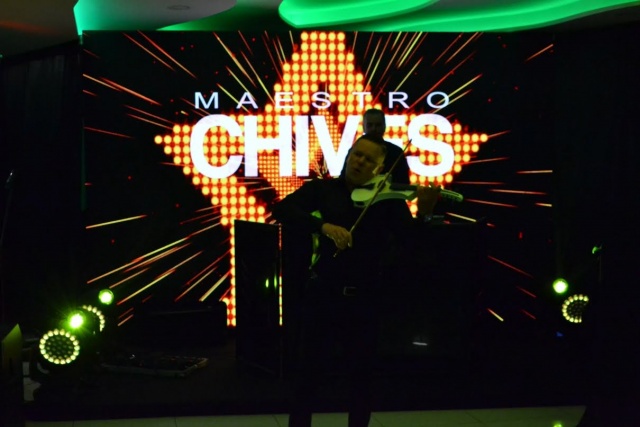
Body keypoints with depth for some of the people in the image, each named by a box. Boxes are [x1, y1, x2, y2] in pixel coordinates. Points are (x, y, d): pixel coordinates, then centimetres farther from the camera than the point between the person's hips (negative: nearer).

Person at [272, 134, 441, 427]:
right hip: (324, 294, 0)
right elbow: (283, 210, -12)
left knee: (362, 377, 11)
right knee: (307, 373, 4)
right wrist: (323, 225, -27)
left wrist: (424, 215, -34)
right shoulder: (323, 189, 3)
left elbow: (409, 239, -13)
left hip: (365, 299, 0)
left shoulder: (388, 199, 1)